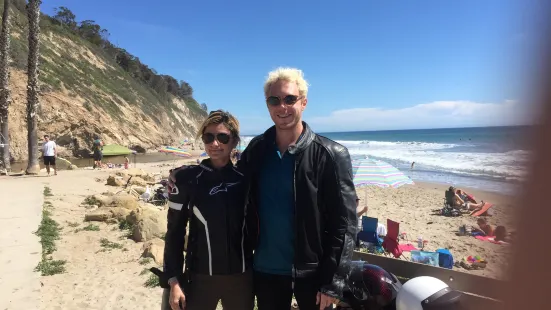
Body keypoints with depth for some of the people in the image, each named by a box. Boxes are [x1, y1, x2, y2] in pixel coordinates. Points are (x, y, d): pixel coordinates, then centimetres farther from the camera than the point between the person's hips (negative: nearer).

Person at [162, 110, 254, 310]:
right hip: (201, 278, -1)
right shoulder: (187, 179, -7)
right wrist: (173, 280, -5)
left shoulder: (245, 178, -2)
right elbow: (175, 232, -3)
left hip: (241, 277, 2)